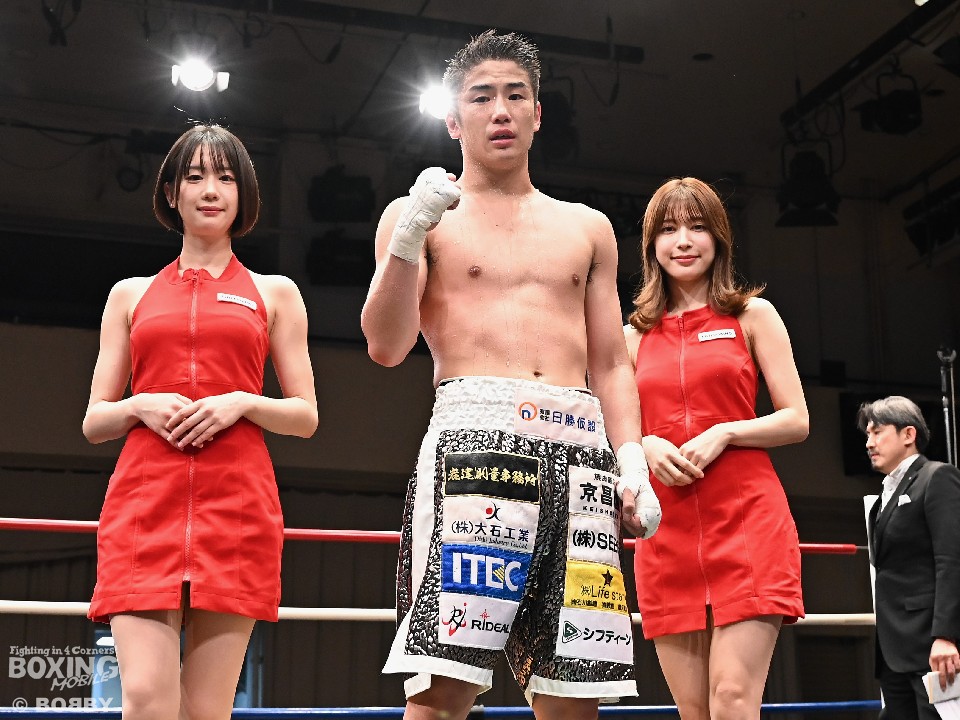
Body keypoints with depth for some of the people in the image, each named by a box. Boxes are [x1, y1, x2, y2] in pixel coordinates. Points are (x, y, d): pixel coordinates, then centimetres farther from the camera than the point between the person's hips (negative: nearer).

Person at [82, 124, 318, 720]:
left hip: (236, 505, 0)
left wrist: (242, 404, -7)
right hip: (143, 502, 1)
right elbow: (94, 422, 16)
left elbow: (306, 417, 13)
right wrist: (140, 407, -6)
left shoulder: (274, 293, 16)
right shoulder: (131, 295, 18)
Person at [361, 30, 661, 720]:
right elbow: (386, 347, 2)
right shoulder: (419, 215, 14)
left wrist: (632, 462, 5)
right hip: (474, 435, -3)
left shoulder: (587, 228, 23)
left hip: (580, 449, 4)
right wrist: (409, 236, -12)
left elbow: (610, 365, 20)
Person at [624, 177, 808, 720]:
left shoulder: (752, 315, 9)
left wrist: (723, 434, -12)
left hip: (747, 522, -3)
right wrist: (646, 447, -5)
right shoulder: (636, 335, 15)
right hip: (667, 532, 3)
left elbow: (797, 421, 4)